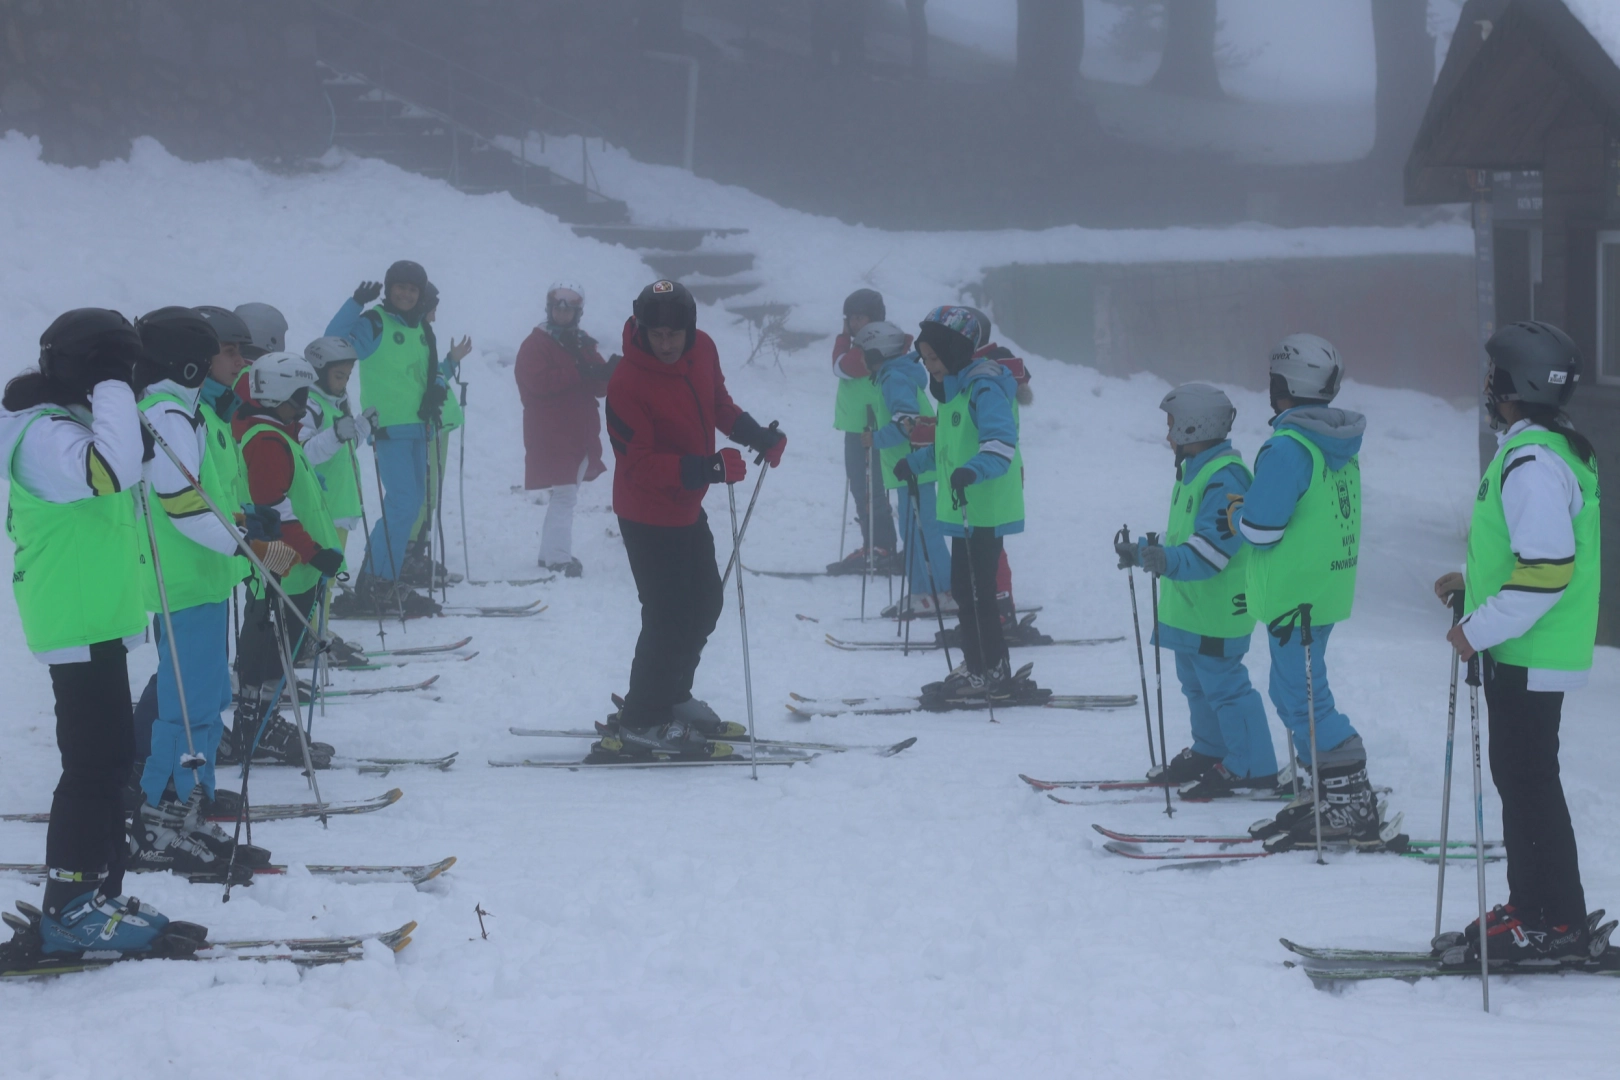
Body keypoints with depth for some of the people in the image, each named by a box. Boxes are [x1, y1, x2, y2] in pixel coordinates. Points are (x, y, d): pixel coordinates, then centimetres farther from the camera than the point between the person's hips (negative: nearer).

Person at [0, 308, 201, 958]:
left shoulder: (66, 426, 18)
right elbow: (112, 468, -35)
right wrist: (112, 391, -26)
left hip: (97, 618, 11)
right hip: (78, 626, -11)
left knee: (109, 759, 13)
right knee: (95, 764, -11)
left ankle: (97, 900, 17)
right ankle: (70, 912, -10)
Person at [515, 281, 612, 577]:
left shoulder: (583, 346, 16)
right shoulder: (536, 345, -5)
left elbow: (601, 386, 11)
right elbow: (539, 381, -21)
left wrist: (606, 375, -13)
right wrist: (579, 374, -23)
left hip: (579, 435, 8)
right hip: (551, 437, -8)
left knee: (565, 495, 14)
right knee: (565, 495, -15)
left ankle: (550, 554, 23)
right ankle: (558, 558, -17)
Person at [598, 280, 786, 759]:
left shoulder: (702, 352, -5)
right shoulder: (627, 384, -28)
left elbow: (718, 404, 16)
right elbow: (638, 464, -31)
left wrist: (759, 436, 6)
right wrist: (707, 469, -38)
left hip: (686, 508, 9)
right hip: (648, 516, -9)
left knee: (704, 603, 20)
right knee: (668, 616, -8)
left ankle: (672, 698, 36)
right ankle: (639, 723, 2)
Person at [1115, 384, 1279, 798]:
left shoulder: (1225, 477, -20)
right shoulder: (1195, 471, 14)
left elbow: (1213, 547, -29)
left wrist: (1169, 560, -40)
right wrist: (1143, 551, 26)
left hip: (1216, 609, -11)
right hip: (1188, 608, 11)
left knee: (1223, 685, -7)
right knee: (1196, 683, 20)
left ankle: (1251, 768, -2)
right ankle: (1210, 753, 33)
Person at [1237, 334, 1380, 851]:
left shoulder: (1288, 449, -20)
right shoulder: (1342, 447, 10)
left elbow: (1262, 529, -20)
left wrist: (1241, 513, 2)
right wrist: (1254, 508, 18)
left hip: (1294, 595, -10)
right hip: (1330, 589, 10)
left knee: (1303, 699, -5)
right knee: (1294, 693, 18)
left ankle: (1351, 807, -6)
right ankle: (1324, 795, 22)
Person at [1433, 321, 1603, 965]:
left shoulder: (1532, 462, -21)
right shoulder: (1556, 448, 13)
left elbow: (1548, 568, -26)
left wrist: (1481, 627, -21)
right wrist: (1475, 583, 17)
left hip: (1527, 659, -11)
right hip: (1532, 652, 11)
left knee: (1528, 784, -5)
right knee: (1521, 779, 16)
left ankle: (1555, 925, -2)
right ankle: (1532, 908, 22)